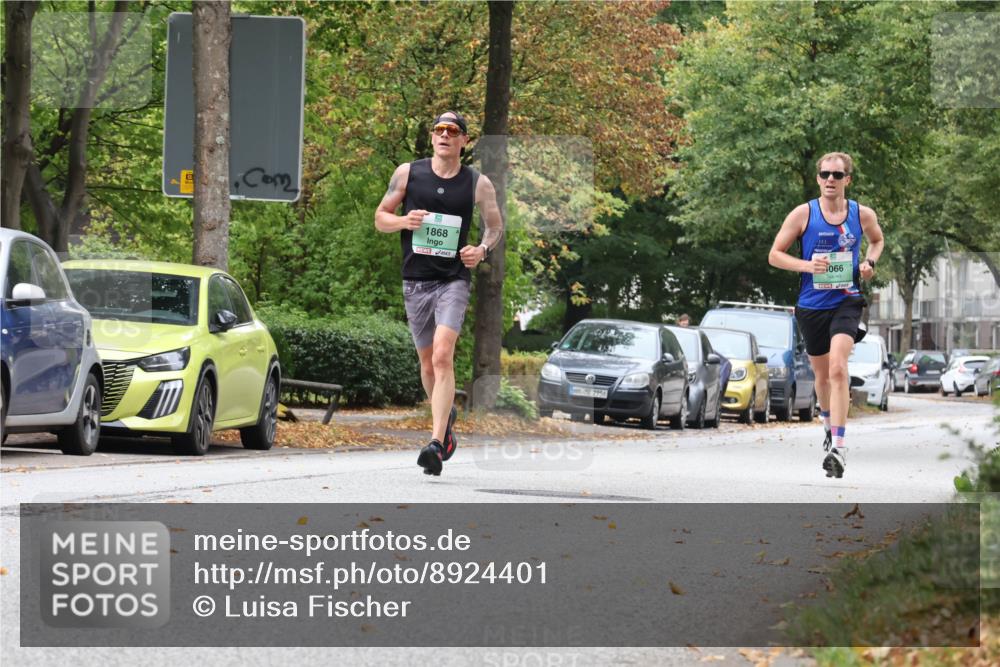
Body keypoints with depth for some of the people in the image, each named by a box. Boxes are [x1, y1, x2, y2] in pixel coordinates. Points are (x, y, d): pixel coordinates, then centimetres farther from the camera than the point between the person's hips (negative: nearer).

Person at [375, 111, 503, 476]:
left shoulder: (478, 183, 1)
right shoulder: (408, 173, 3)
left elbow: (495, 224, 14)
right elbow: (380, 217, 9)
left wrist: (483, 249, -7)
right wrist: (404, 221, -13)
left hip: (454, 280, -3)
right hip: (415, 281, 3)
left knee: (442, 356, -20)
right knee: (428, 362, 11)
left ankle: (437, 443, -25)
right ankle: (446, 417, 38)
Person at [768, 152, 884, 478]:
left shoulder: (863, 215, 0)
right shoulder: (803, 214, -5)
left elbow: (877, 240, 22)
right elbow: (774, 255, -2)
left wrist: (869, 263, 1)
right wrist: (807, 265, -18)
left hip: (846, 301, -1)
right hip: (812, 305, 1)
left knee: (838, 366, -21)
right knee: (822, 373, 16)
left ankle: (839, 446, -24)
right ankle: (828, 422, 46)